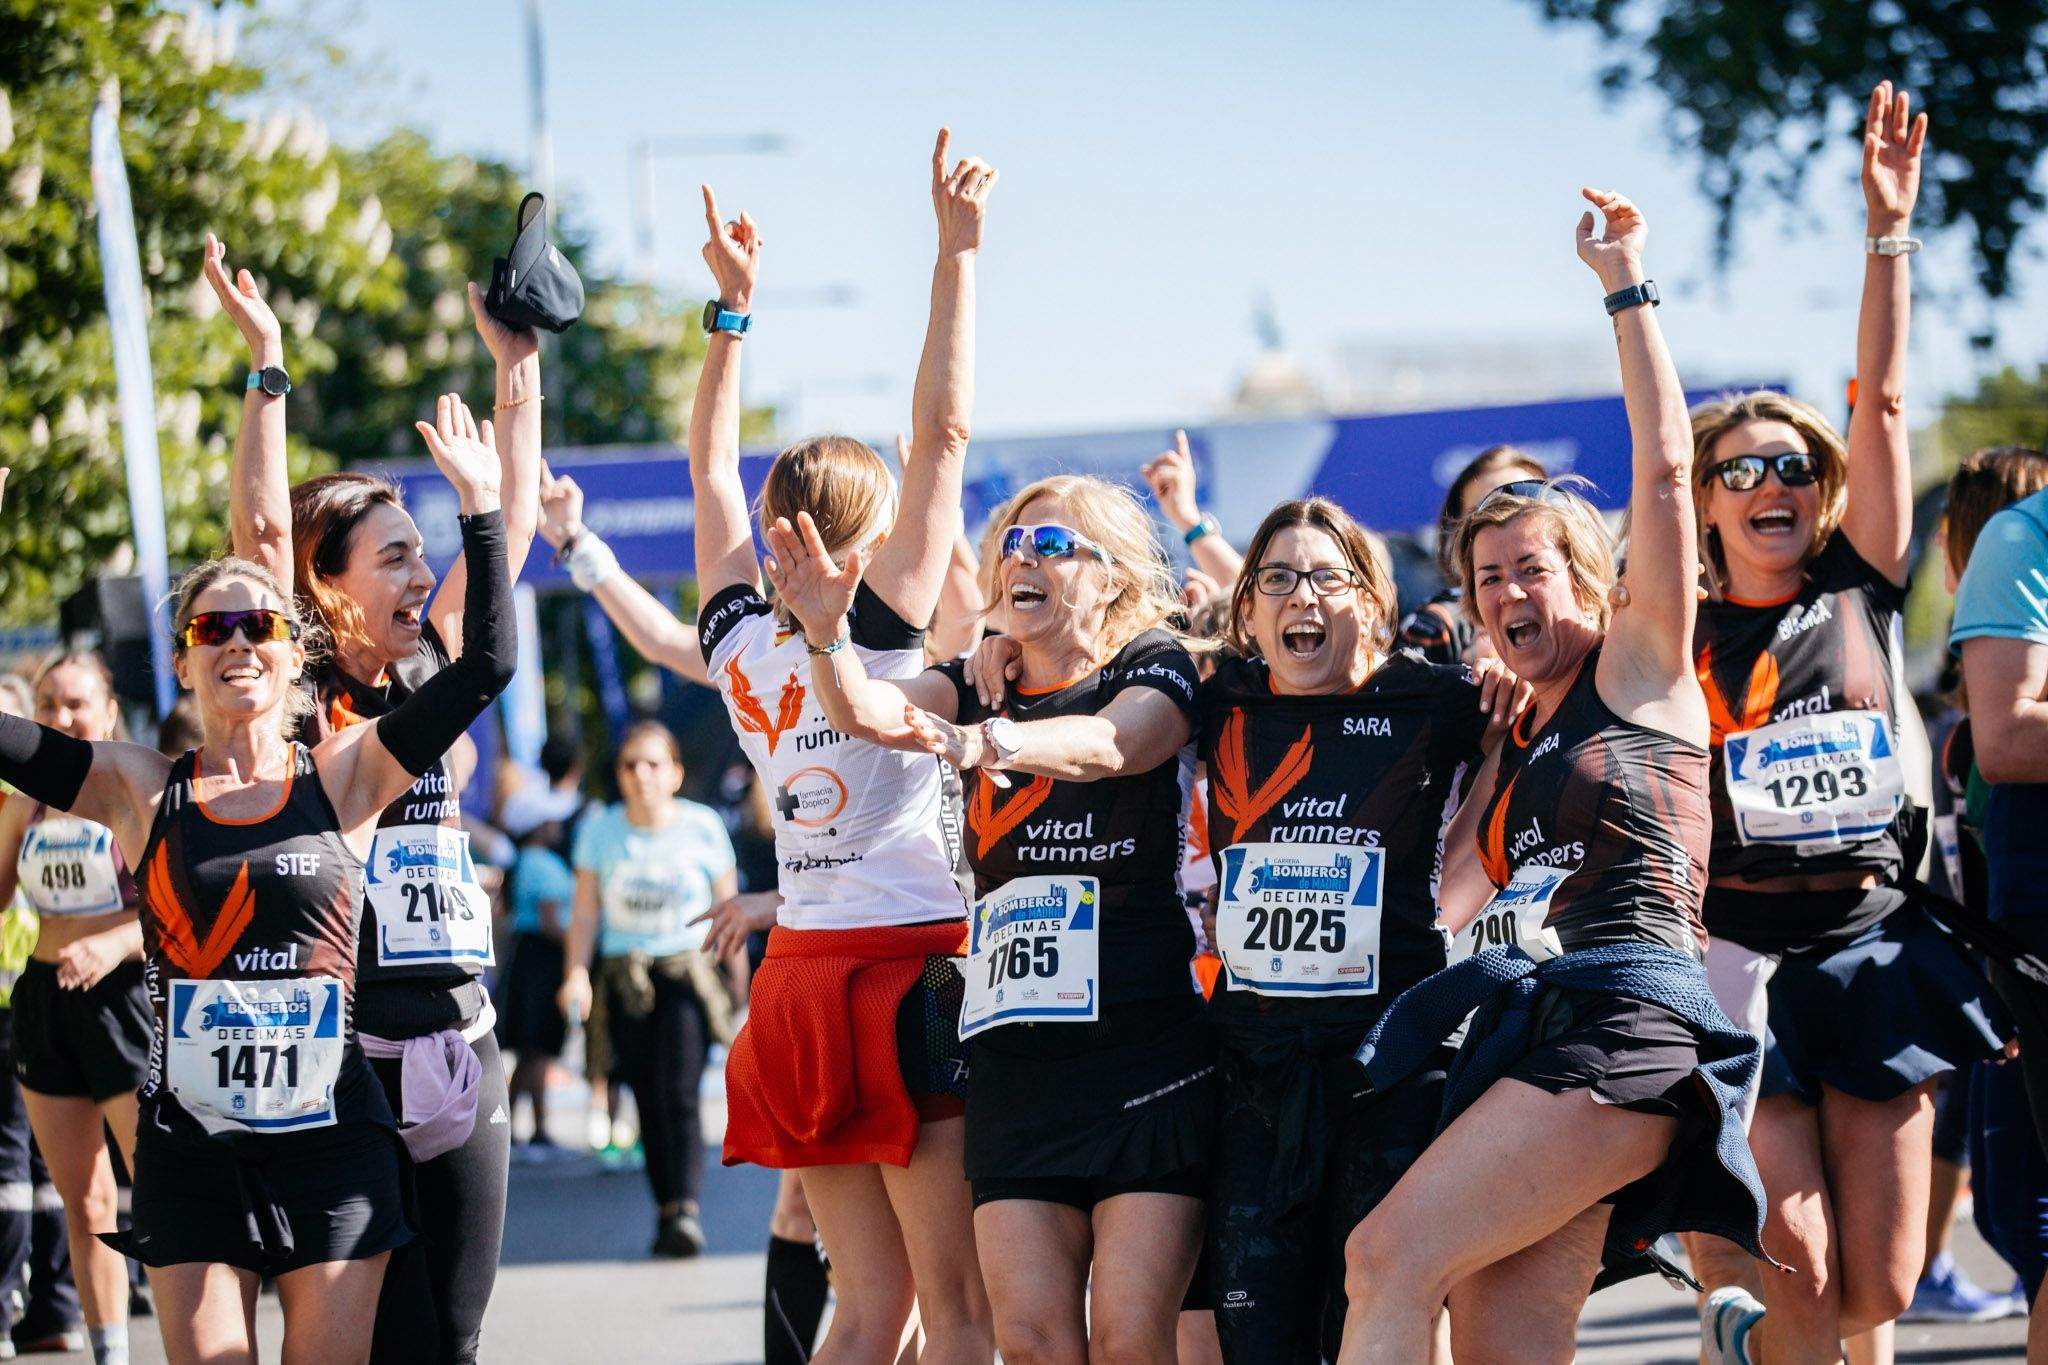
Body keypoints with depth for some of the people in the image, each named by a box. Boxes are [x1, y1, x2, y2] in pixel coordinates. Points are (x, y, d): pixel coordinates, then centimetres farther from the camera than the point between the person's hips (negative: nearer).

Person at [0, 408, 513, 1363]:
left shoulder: (343, 776, 3)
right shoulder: (141, 792, 4)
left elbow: (484, 666, -2)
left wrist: (480, 507, -4)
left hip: (329, 1133, 0)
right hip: (189, 1136, 0)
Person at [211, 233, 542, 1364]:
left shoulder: (428, 673, 12)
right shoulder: (296, 691, -3)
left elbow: (509, 527, 14)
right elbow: (262, 526, -14)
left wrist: (516, 375, 10)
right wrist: (265, 364, -16)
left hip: (459, 1047, 6)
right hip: (349, 1049, -6)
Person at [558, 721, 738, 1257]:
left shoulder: (703, 827, 1)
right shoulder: (600, 829, 4)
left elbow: (727, 907, 8)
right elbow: (585, 911, 7)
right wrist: (575, 974, -6)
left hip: (688, 973, -3)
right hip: (626, 981, 3)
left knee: (677, 1092, -17)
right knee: (648, 1099, 1)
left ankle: (686, 1209, -22)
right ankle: (665, 1209, 8)